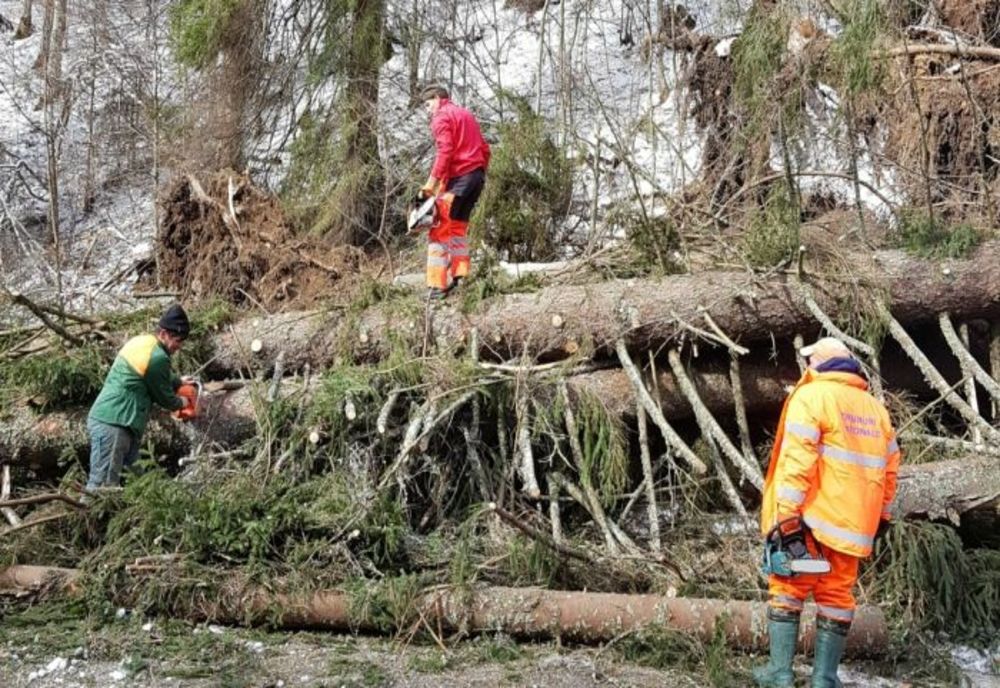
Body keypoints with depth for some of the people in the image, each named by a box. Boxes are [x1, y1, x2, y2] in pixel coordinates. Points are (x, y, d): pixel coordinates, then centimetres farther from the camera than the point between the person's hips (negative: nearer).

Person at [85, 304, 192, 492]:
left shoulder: (141, 341, 12)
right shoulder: (157, 357, -16)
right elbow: (163, 396, -2)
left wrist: (179, 382, 40)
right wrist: (180, 403, 18)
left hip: (104, 418, 11)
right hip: (112, 425, -11)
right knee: (101, 486, -10)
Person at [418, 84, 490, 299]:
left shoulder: (441, 117, -2)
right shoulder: (466, 114, 24)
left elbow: (445, 151, -16)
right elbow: (484, 148, 20)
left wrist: (432, 183, -18)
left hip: (459, 176, -8)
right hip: (477, 174, 9)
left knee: (439, 229, -7)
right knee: (458, 226, 17)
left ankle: (438, 285, -13)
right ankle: (459, 277, 11)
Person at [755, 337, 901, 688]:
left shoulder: (812, 396, -5)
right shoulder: (876, 409, 15)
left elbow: (798, 458, -15)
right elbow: (890, 467, 17)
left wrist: (787, 513, -18)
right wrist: (881, 516, 24)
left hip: (812, 517, -5)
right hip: (852, 523, 5)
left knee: (788, 587, 4)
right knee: (837, 594, 10)